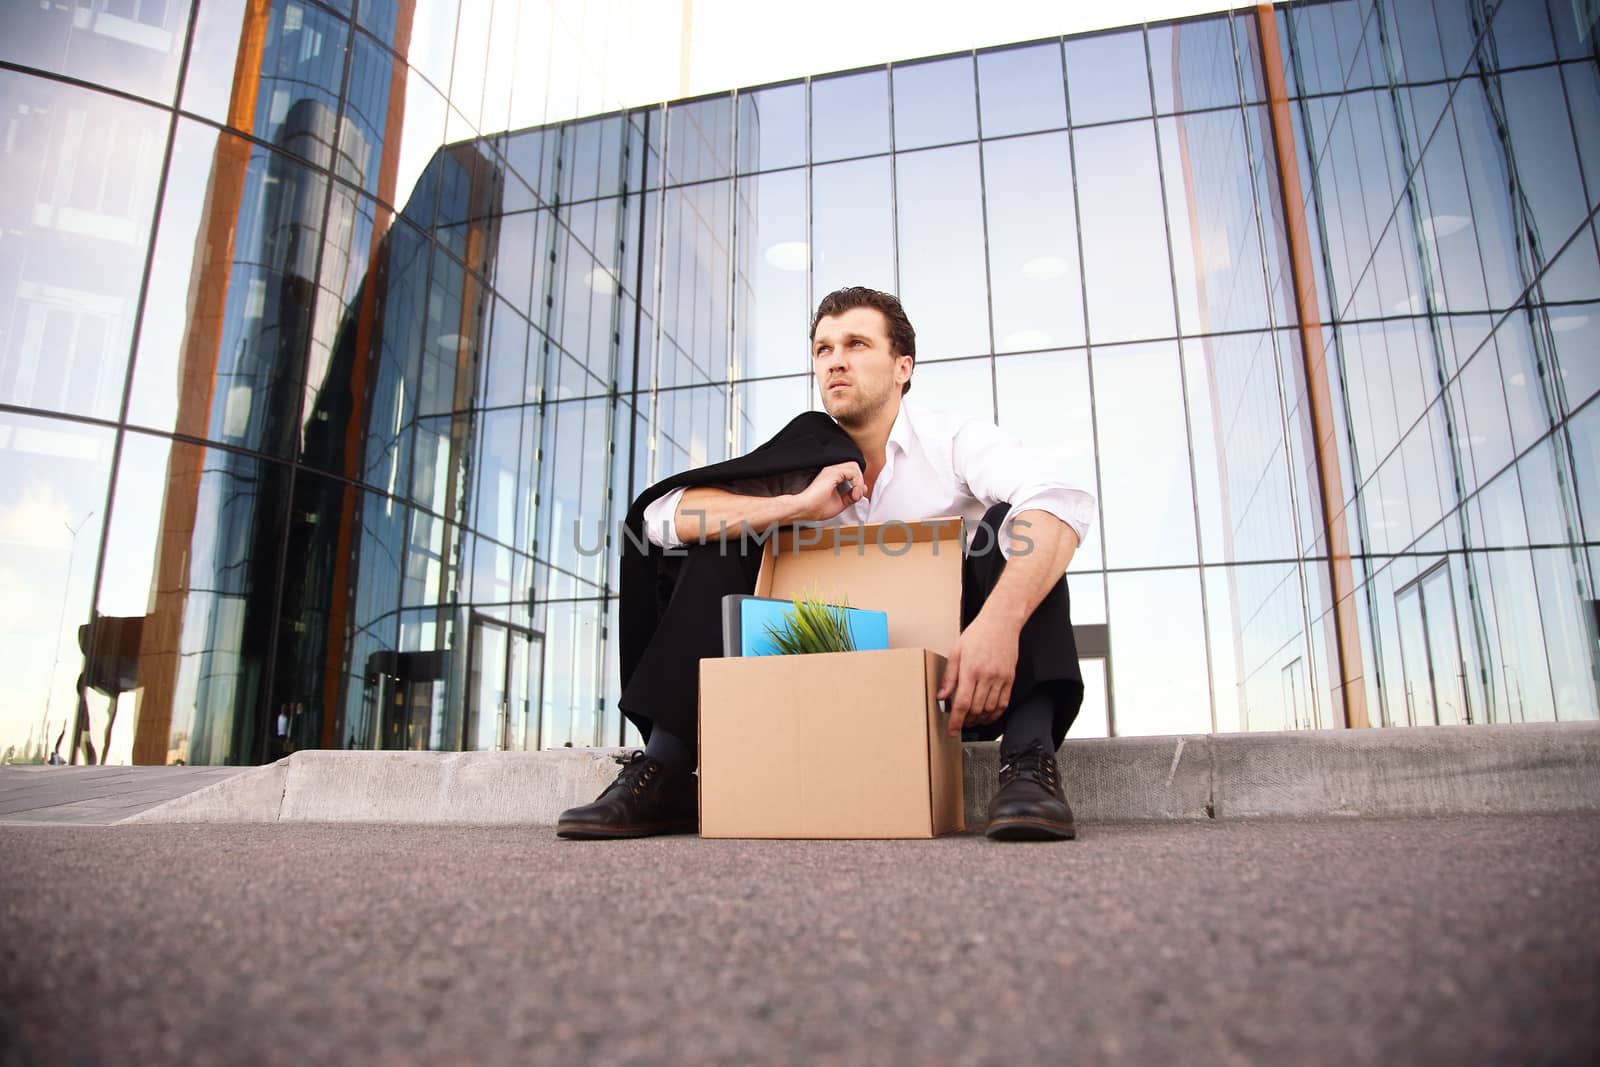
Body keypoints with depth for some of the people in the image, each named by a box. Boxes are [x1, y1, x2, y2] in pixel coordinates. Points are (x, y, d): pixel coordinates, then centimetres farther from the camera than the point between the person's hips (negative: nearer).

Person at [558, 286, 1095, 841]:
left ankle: (1029, 763, -35)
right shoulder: (800, 462, -1)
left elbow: (1060, 503, -30)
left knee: (1014, 526, -24)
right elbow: (662, 517, -12)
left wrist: (1000, 621, -48)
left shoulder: (954, 440, -9)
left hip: (953, 668, -2)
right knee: (721, 541, -9)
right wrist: (798, 506, -25)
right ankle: (664, 775, -16)